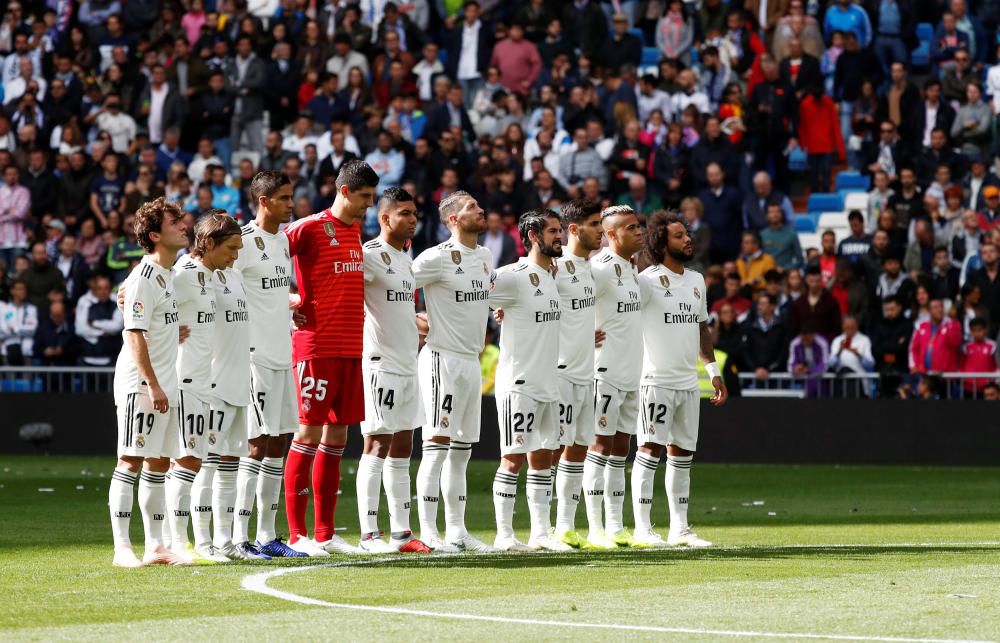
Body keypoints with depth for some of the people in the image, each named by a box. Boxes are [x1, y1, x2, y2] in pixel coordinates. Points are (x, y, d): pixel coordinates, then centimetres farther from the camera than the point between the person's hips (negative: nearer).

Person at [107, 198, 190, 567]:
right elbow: (135, 335, -18)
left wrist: (175, 332, 12)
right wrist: (153, 386, -21)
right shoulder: (143, 278, -14)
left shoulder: (169, 274, 14)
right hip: (140, 384, -9)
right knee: (131, 462, -7)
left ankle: (155, 547, 15)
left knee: (159, 464, 10)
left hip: (164, 386, 9)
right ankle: (122, 549, -7)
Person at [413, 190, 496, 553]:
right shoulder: (438, 258, -13)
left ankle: (456, 530, 16)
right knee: (438, 445, -10)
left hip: (471, 360, 8)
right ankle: (428, 532, -11)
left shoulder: (486, 258, 13)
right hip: (442, 359, -8)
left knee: (462, 449, 11)